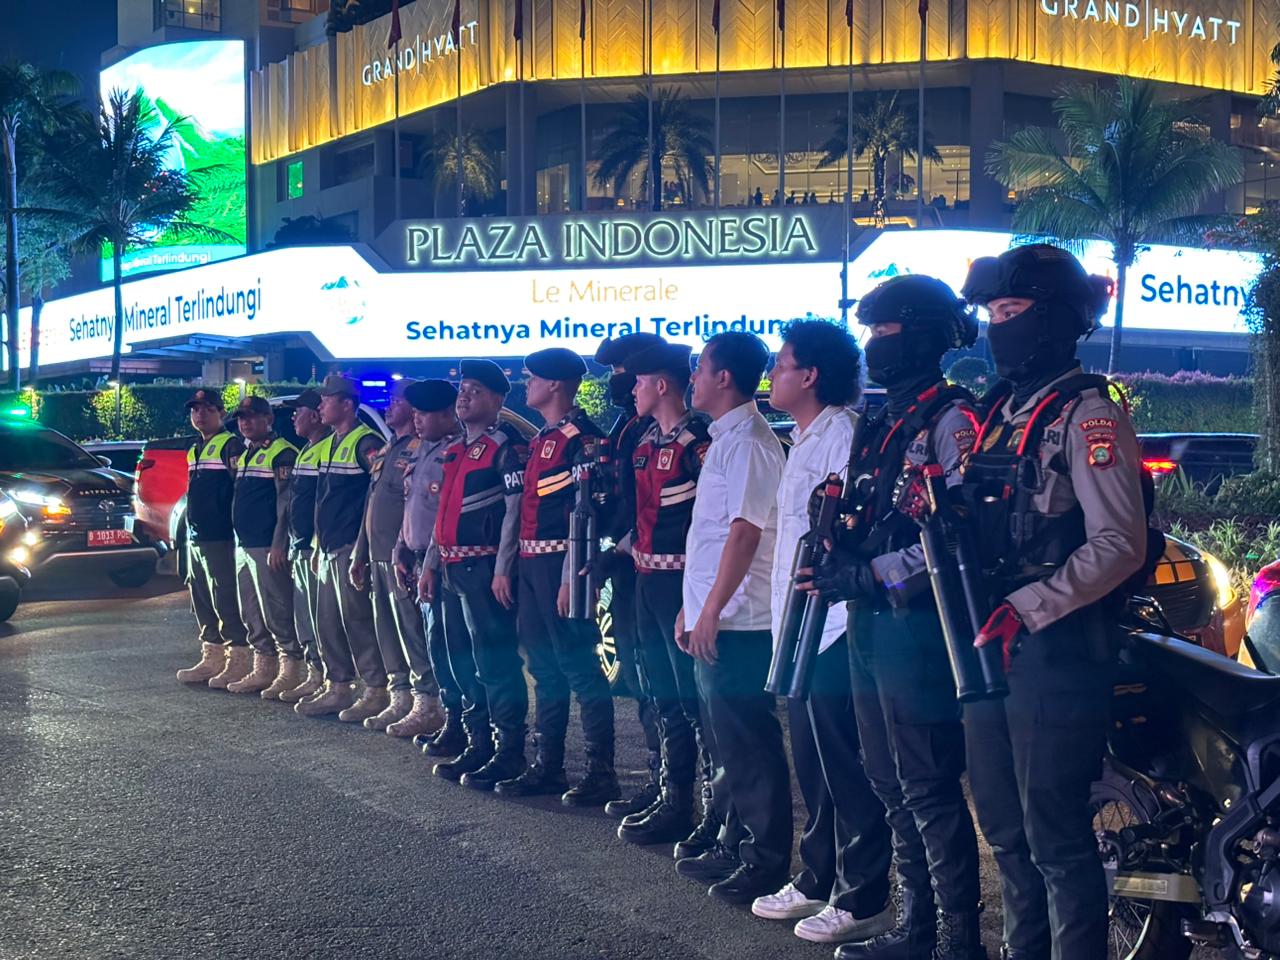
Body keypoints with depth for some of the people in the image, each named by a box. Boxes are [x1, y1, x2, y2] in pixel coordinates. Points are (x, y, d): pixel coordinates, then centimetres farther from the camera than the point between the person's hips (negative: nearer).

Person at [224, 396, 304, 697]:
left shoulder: (282, 453, -9)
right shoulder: (244, 455, 20)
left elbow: (286, 502, -15)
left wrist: (279, 544, -20)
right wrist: (239, 541, 18)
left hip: (267, 548, -9)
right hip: (243, 546, 9)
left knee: (277, 611, -8)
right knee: (252, 615, 12)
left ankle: (291, 671, -3)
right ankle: (262, 670, 19)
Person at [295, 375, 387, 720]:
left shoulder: (366, 443, -12)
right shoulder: (327, 445, 17)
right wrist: (318, 545, 20)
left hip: (352, 548, -9)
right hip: (329, 549, 9)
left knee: (357, 620, -7)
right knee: (327, 622, 12)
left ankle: (376, 691, 0)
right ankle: (338, 687, 21)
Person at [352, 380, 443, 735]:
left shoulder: (420, 450, -11)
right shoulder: (385, 452, 19)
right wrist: (360, 553, 20)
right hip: (378, 558, 10)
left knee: (412, 631, -7)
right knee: (387, 631, 12)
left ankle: (427, 705, -1)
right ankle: (399, 700, 19)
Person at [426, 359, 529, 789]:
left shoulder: (505, 446, -10)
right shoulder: (456, 450, 18)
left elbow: (516, 509, -15)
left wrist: (503, 569, -20)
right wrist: (431, 563, 18)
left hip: (483, 568, -9)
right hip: (453, 569, 10)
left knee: (495, 658, -6)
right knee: (463, 660, 13)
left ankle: (510, 751, 1)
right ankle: (478, 744, 22)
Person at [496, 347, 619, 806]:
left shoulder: (580, 438, -13)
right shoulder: (541, 439, 17)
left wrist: (571, 578, -21)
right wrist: (522, 568, 19)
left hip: (560, 564, -10)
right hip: (532, 563, 10)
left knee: (579, 666, -6)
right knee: (543, 666, 13)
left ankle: (601, 773, -1)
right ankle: (547, 765, 21)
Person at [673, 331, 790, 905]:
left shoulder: (747, 441, -14)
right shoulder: (724, 438, 16)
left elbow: (745, 532, -22)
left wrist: (712, 611, -21)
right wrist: (693, 606, 20)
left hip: (736, 622, -10)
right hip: (714, 619, 10)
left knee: (750, 745, -3)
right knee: (727, 740, 16)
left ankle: (767, 865, 4)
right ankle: (735, 846, 26)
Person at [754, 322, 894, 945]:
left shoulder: (843, 436, -12)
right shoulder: (803, 441, 18)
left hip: (835, 631, -10)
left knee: (848, 774, -3)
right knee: (812, 769, 16)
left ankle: (862, 901, 5)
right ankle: (817, 882, 27)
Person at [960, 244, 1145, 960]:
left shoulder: (1087, 411, -11)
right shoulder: (1001, 411, 15)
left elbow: (1119, 546, -19)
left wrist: (1024, 610, -23)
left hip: (1056, 650, -9)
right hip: (992, 645, 9)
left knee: (1056, 835, -4)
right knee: (1005, 827, 17)